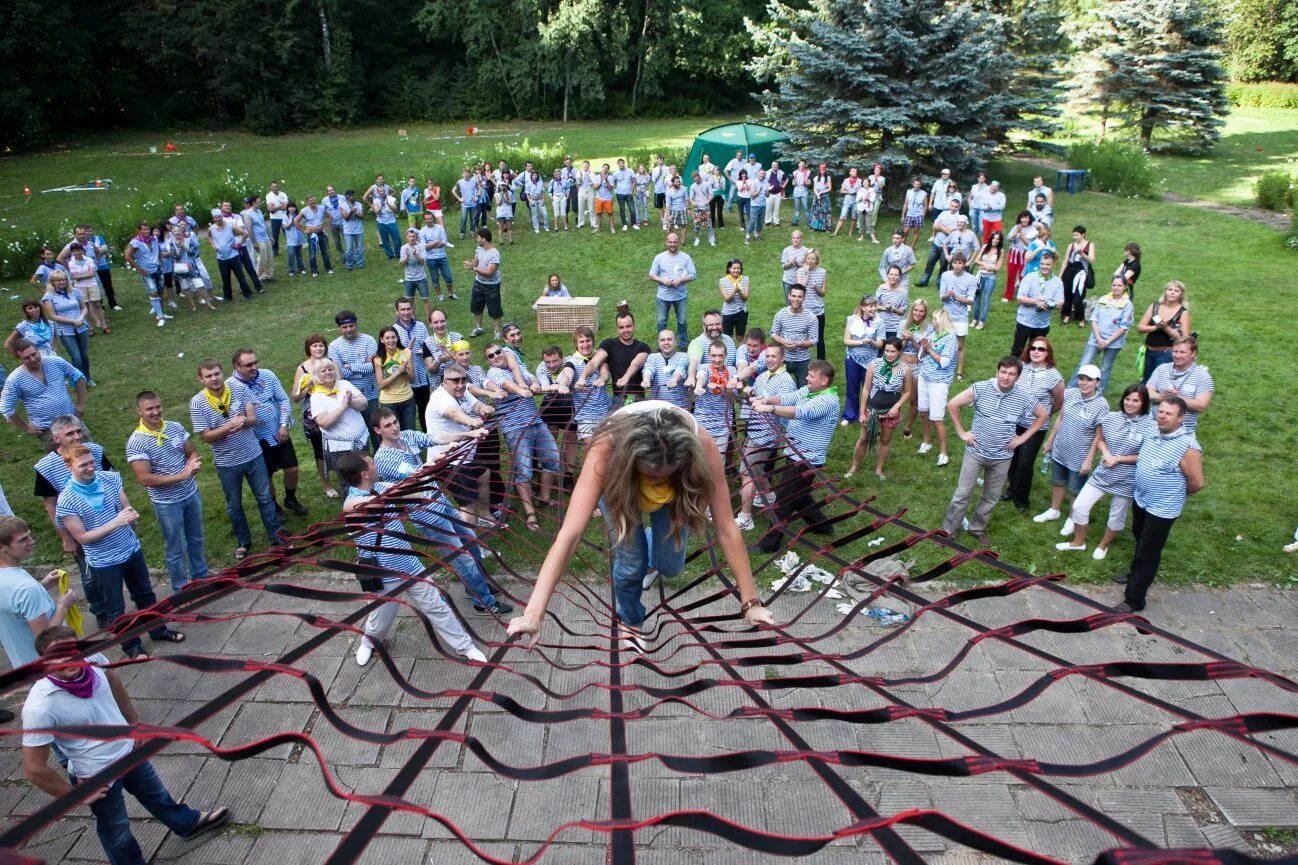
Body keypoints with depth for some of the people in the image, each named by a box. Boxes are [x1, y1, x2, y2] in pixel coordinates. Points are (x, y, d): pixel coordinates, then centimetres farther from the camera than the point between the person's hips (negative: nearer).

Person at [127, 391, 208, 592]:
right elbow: (145, 479, -24)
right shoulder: (136, 442, -20)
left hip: (192, 494, 5)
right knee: (176, 549, 10)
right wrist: (182, 475, -27)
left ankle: (201, 577, 42)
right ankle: (182, 590, 27)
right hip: (167, 503, -5)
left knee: (196, 540, 22)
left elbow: (193, 452, 6)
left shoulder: (175, 427, -5)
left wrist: (193, 464, -18)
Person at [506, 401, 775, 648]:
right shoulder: (607, 448, -45)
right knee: (631, 563, -14)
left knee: (670, 565, -2)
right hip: (621, 482, -1)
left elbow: (726, 528, -35)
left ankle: (649, 559, 37)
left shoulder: (701, 444, -41)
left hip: (675, 488, 1)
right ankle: (630, 622, 20)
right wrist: (534, 612, -55)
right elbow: (570, 534, -49)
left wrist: (751, 603, -33)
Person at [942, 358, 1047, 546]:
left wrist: (1023, 437, 1)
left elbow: (1042, 416, 8)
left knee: (991, 497, 15)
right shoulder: (981, 389, -15)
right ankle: (948, 529, 18)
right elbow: (953, 404, -9)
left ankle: (977, 529, 34)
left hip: (1002, 457, 2)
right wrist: (961, 432, -8)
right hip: (976, 452, -2)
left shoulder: (1024, 398, -10)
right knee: (963, 493, 4)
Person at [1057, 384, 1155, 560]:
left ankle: (1103, 545, 40)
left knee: (1117, 517, 15)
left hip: (1127, 479, -3)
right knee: (1079, 506, 3)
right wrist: (1106, 454, -11)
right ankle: (1078, 542, 25)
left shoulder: (1150, 426, -15)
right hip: (1103, 474, 3)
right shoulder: (1111, 418, -6)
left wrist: (1118, 459, -18)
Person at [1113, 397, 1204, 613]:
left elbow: (1197, 483, -18)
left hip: (1162, 509, -7)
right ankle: (1135, 574, 50)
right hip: (1140, 500, 8)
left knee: (1149, 553, 2)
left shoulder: (1188, 447, -25)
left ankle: (1135, 600, 11)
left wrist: (1175, 494, -3)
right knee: (1140, 541, 28)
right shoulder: (1153, 434, -3)